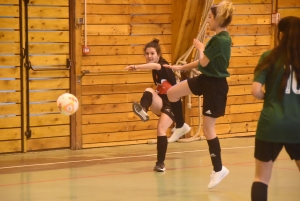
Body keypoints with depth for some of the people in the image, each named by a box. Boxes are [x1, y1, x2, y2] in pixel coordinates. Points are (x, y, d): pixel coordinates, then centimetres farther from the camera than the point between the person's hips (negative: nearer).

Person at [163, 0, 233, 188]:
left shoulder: (220, 40, -25)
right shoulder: (220, 38, 7)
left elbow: (203, 62, -21)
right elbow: (204, 62, 15)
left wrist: (201, 48, 0)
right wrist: (180, 67, 21)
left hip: (215, 85, -9)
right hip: (206, 79, 9)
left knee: (208, 128, -2)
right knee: (172, 92, 7)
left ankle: (219, 169, 8)